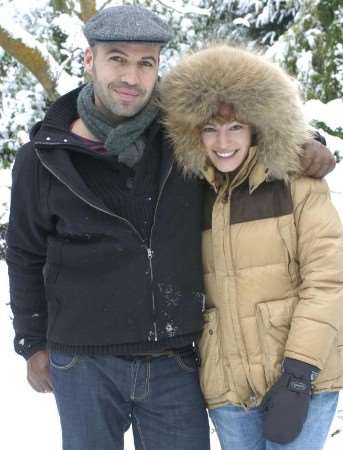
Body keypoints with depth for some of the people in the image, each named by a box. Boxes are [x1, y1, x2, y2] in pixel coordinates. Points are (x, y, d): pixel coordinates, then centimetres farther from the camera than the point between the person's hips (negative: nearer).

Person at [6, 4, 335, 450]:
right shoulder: (44, 158, -4)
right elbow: (26, 256, 8)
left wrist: (305, 145, -3)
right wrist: (32, 344, 8)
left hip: (175, 364, 1)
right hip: (84, 364, -1)